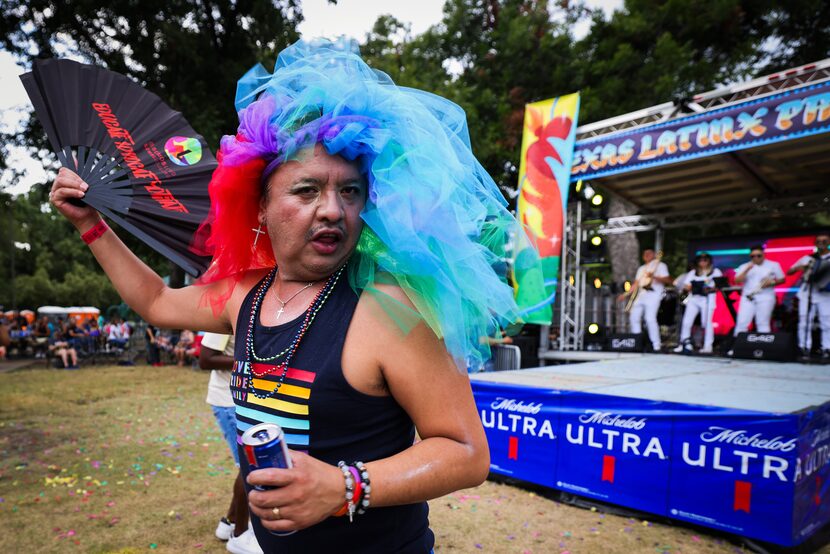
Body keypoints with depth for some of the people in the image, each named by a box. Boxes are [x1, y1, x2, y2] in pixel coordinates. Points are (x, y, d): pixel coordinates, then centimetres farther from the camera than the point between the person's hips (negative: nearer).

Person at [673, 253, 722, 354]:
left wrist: (710, 289, -16)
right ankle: (685, 343, 2)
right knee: (686, 322, -6)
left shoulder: (715, 272, 10)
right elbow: (686, 286, 14)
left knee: (707, 322, -9)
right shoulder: (693, 273, 19)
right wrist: (690, 287, -8)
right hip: (693, 299, 3)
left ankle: (708, 346, -5)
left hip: (707, 300, -3)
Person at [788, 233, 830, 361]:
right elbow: (788, 272, 16)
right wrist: (798, 268, -3)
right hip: (806, 295, 1)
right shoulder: (807, 258, 12)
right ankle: (805, 350, 2)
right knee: (804, 323, -1)